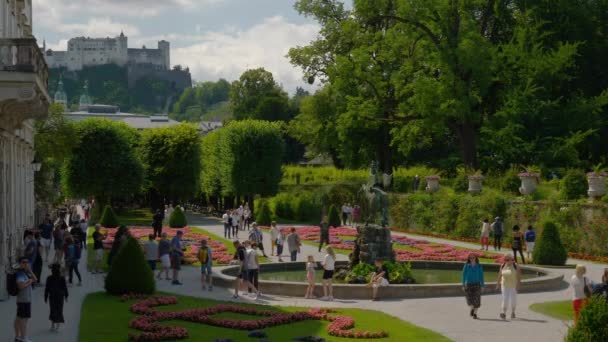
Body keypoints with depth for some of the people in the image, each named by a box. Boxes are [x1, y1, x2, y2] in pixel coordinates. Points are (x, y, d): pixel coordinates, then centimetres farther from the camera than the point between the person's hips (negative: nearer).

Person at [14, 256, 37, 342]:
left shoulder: (26, 273, 14)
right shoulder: (20, 274, -16)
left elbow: (35, 280, 9)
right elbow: (21, 285, -30)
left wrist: (30, 271, -2)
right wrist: (29, 282, -14)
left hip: (26, 299, 10)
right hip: (24, 300, -10)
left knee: (19, 318, 14)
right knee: (24, 319, -10)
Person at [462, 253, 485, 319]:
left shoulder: (479, 266, 0)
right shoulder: (466, 266, 0)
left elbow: (481, 276, 2)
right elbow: (464, 275, 2)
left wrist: (482, 285, -1)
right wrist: (463, 285, -2)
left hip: (476, 284, 0)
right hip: (468, 284, 0)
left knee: (476, 300, -5)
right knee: (469, 300, -2)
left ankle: (475, 313, 7)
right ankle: (472, 308, 28)